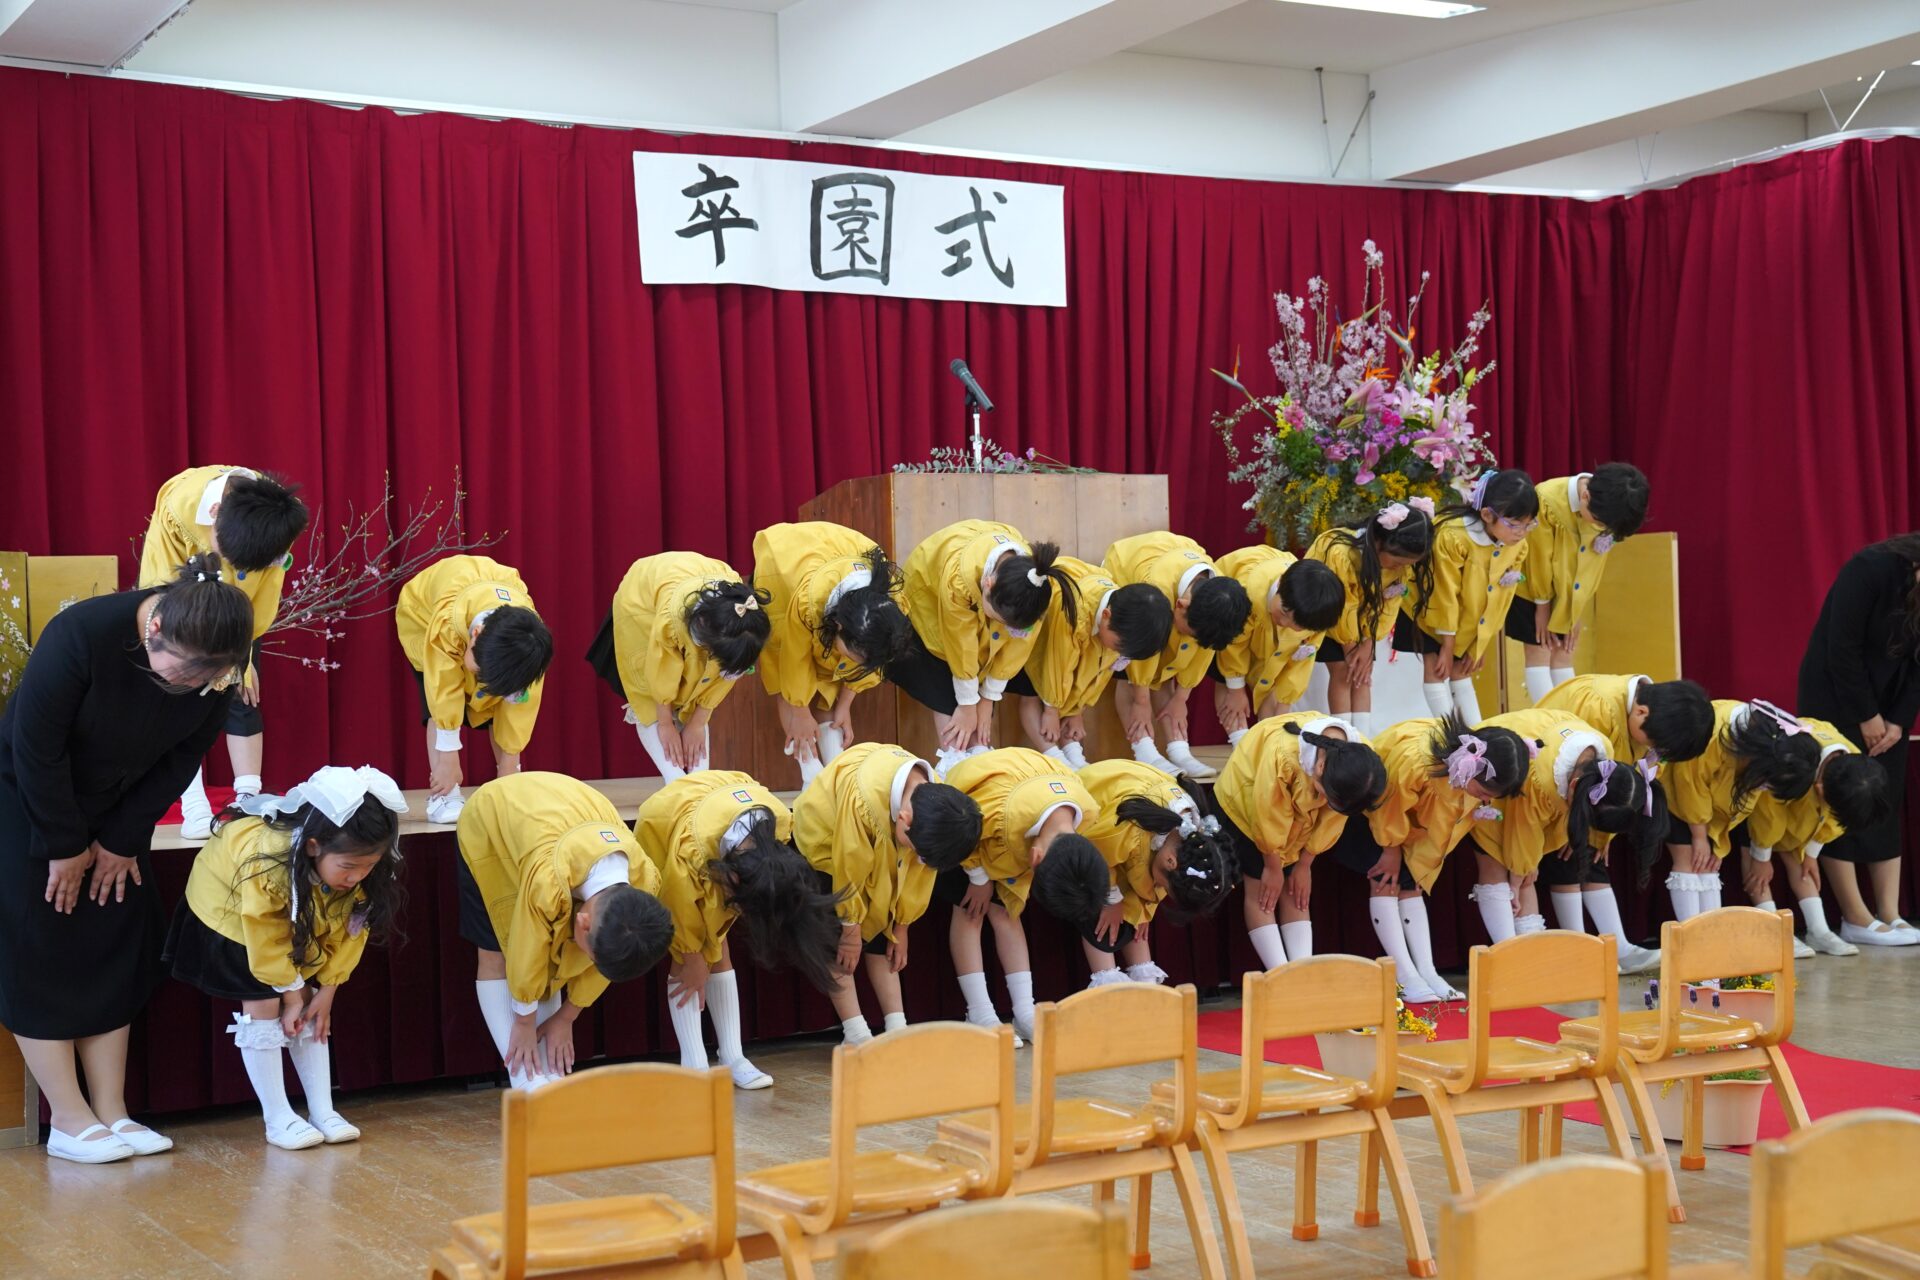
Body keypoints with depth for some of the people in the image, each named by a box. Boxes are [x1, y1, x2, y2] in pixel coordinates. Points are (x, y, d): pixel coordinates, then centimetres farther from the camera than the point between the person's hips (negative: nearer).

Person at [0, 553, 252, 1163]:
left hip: (116, 816, 5)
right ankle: (69, 1122, -3)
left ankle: (111, 1113, 5)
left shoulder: (218, 666, -19)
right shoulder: (79, 634, -33)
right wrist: (65, 847, -17)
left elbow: (182, 758, -6)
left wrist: (121, 840, -7)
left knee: (117, 952, 1)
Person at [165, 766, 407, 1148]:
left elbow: (349, 930, -16)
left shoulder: (362, 872, -29)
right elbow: (266, 942, -30)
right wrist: (291, 994, -21)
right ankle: (277, 1119, -5)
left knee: (307, 1004, 0)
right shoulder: (264, 865, -43)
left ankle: (323, 1112, 5)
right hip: (228, 910, -5)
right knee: (263, 1005, -12)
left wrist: (326, 990, -12)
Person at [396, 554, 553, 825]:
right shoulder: (445, 623, -46)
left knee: (501, 703, -11)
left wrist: (508, 766, -20)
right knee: (440, 703, -21)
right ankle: (442, 794, -17)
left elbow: (520, 705, -27)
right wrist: (448, 758, -30)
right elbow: (445, 693, -37)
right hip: (423, 614, -2)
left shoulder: (529, 641, -37)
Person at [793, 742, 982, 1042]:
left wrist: (901, 926, -4)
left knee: (880, 934, 0)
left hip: (878, 853, 5)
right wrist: (850, 929, -17)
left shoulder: (937, 801, -25)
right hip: (821, 841, -5)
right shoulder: (862, 798, -43)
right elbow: (849, 872, -29)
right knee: (837, 942, -12)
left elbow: (918, 871, -10)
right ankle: (858, 1039, -11)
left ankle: (898, 1031, 0)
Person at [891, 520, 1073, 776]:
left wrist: (988, 699, -13)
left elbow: (1016, 644, -20)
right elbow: (961, 647, -32)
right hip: (929, 596, -3)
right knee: (945, 691, -10)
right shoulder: (957, 577, -46)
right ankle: (953, 761, -9)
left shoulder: (1034, 582, -36)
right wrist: (968, 705, -19)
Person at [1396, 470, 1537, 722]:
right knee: (1435, 666, -10)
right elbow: (1445, 593, -26)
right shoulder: (1452, 536, -35)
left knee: (1461, 669, 6)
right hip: (1428, 609, -5)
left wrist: (1482, 643, -6)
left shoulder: (1518, 545, -17)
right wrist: (1447, 644, -17)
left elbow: (1502, 596, -8)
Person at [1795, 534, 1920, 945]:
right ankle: (1856, 919, -4)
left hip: (1885, 701, 6)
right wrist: (1866, 717, -16)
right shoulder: (1870, 570, -23)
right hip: (1836, 694, -6)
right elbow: (1842, 649, -21)